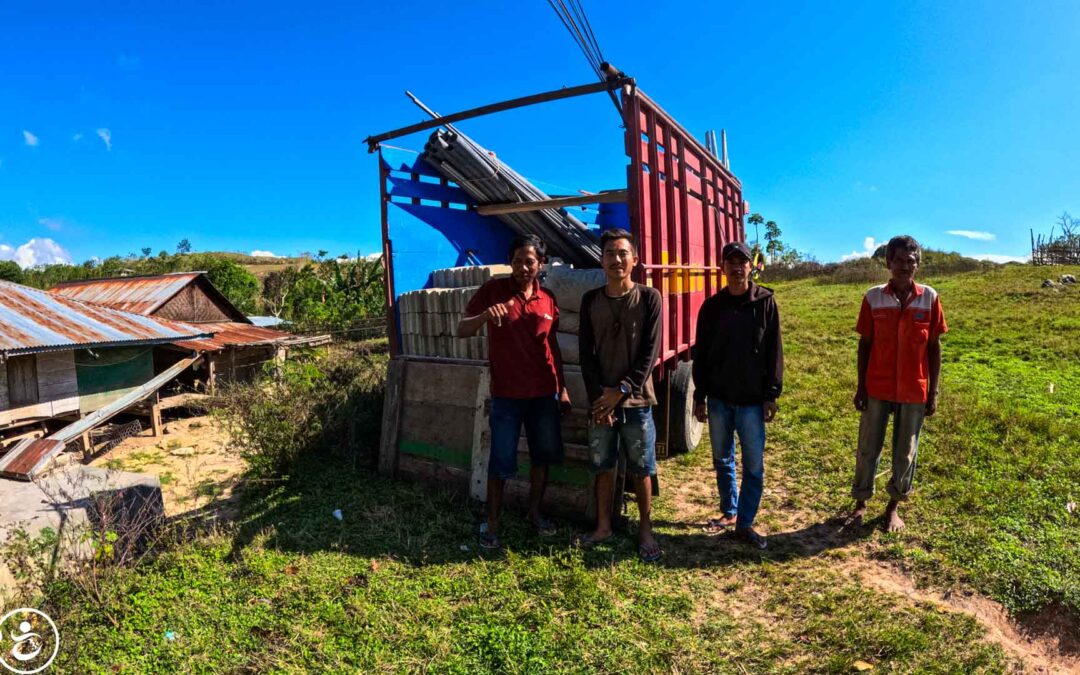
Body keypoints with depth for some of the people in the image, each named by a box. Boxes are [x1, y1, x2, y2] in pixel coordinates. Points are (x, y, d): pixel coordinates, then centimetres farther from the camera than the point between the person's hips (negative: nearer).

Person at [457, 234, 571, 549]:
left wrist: (563, 387, 12)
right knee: (501, 461, 1)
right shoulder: (493, 290, -5)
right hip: (507, 394, -4)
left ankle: (534, 512, 33)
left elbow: (552, 345, 13)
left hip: (545, 393, 4)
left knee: (543, 455, 14)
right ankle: (491, 523, 18)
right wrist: (484, 315, -30)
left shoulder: (548, 298, 6)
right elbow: (461, 331, -9)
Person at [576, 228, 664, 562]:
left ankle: (645, 531, 23)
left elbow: (650, 352, -8)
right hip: (600, 400, 2)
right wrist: (599, 396, -9)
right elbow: (586, 353, 1)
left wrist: (622, 391, -15)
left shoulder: (649, 298, -4)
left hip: (636, 400, -2)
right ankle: (603, 526, 28)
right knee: (603, 467, 12)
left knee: (641, 470, 8)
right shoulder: (591, 300, 4)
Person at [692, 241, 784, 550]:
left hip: (752, 400, -2)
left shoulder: (765, 302, -3)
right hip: (718, 398, 3)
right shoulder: (712, 306, 2)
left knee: (754, 465, 2)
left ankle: (745, 523, 16)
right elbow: (700, 354, 5)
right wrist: (699, 396, 3)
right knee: (722, 461, 14)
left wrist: (771, 395, -6)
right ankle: (729, 512, 31)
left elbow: (774, 351, -3)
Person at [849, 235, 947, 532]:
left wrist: (933, 392, 1)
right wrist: (861, 386, -2)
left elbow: (934, 347, 3)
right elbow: (864, 344, 1)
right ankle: (860, 503, 25)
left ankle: (894, 506, 28)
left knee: (906, 451, 11)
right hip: (877, 387, 0)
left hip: (914, 390, 1)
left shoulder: (929, 298, -2)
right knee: (868, 448, 9)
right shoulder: (873, 297, -3)